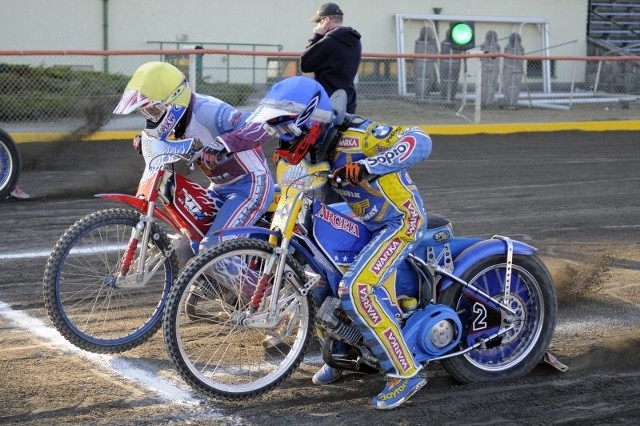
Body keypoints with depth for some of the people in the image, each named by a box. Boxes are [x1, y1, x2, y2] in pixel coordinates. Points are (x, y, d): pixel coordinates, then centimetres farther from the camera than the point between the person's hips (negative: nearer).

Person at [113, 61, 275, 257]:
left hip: (251, 185, -10)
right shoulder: (182, 118, 1)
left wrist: (223, 143, -48)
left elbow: (263, 127, -37)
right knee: (186, 251, 9)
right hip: (220, 188, 10)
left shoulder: (209, 111, -26)